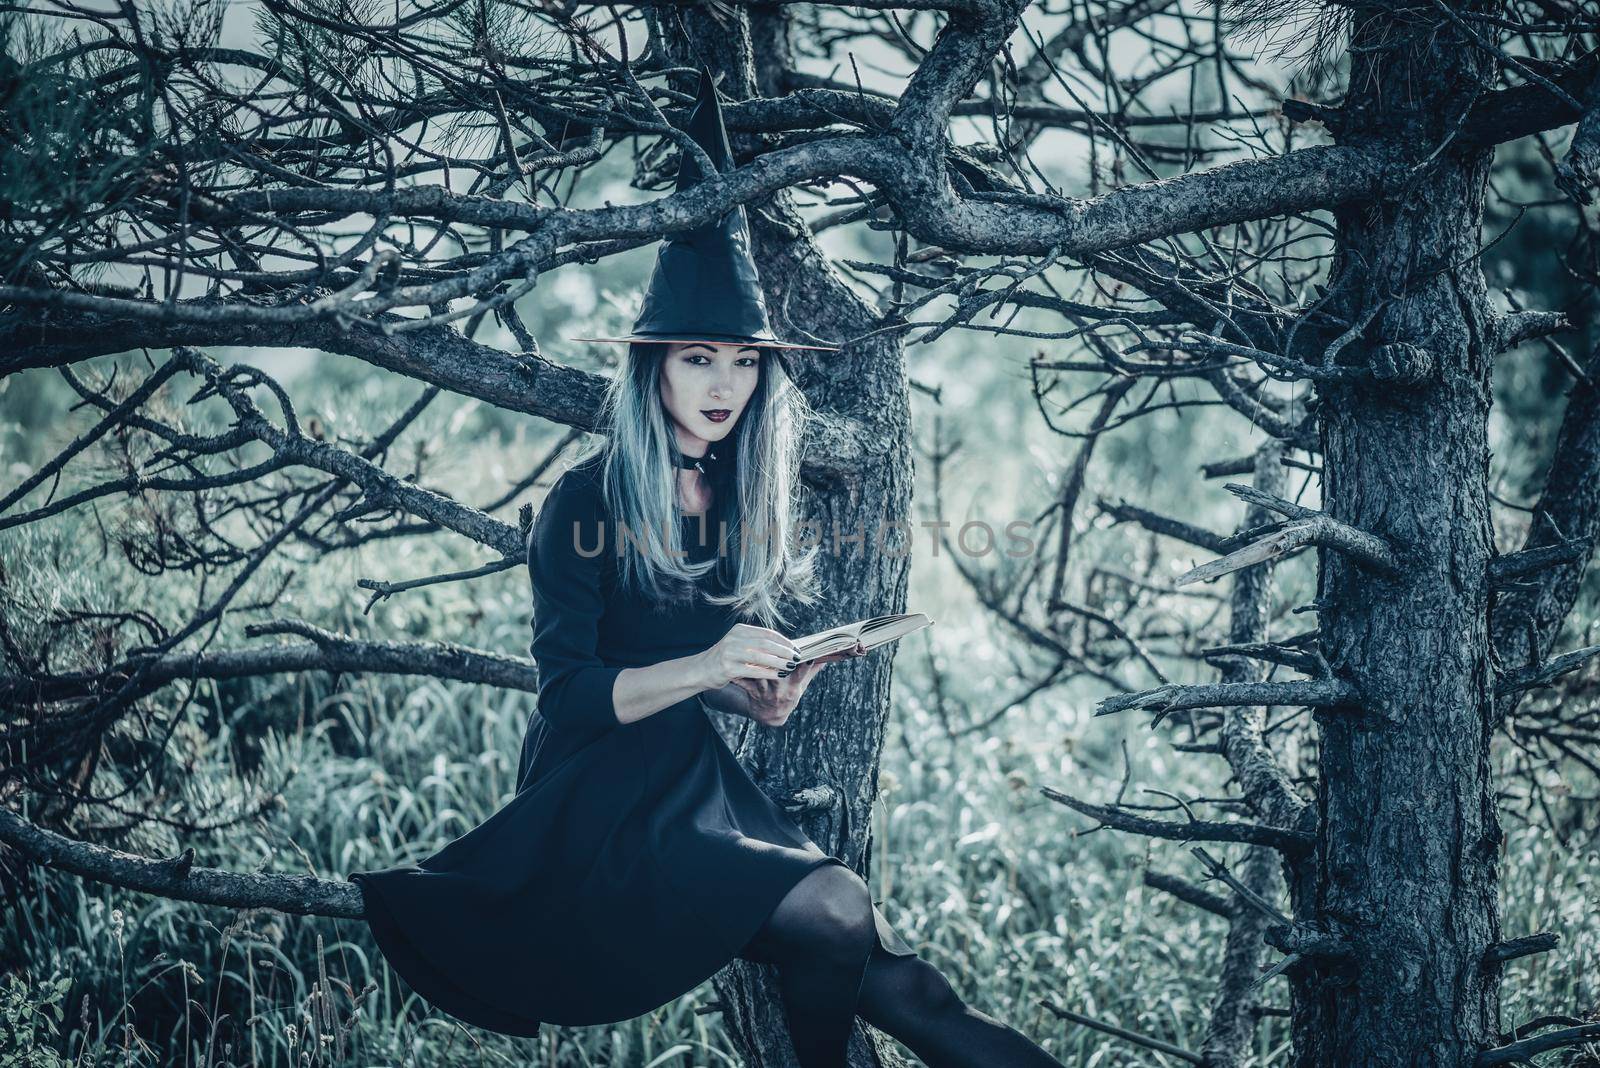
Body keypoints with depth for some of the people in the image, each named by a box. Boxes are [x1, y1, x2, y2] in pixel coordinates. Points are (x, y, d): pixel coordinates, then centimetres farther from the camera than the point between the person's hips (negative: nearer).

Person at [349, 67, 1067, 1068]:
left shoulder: (740, 500, 10)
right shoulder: (588, 503, -7)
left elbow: (744, 695, 13)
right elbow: (569, 694, -12)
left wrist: (767, 687, -10)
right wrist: (703, 667, -26)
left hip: (702, 786, 6)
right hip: (599, 807, -6)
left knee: (885, 979, -20)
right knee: (835, 912, -29)